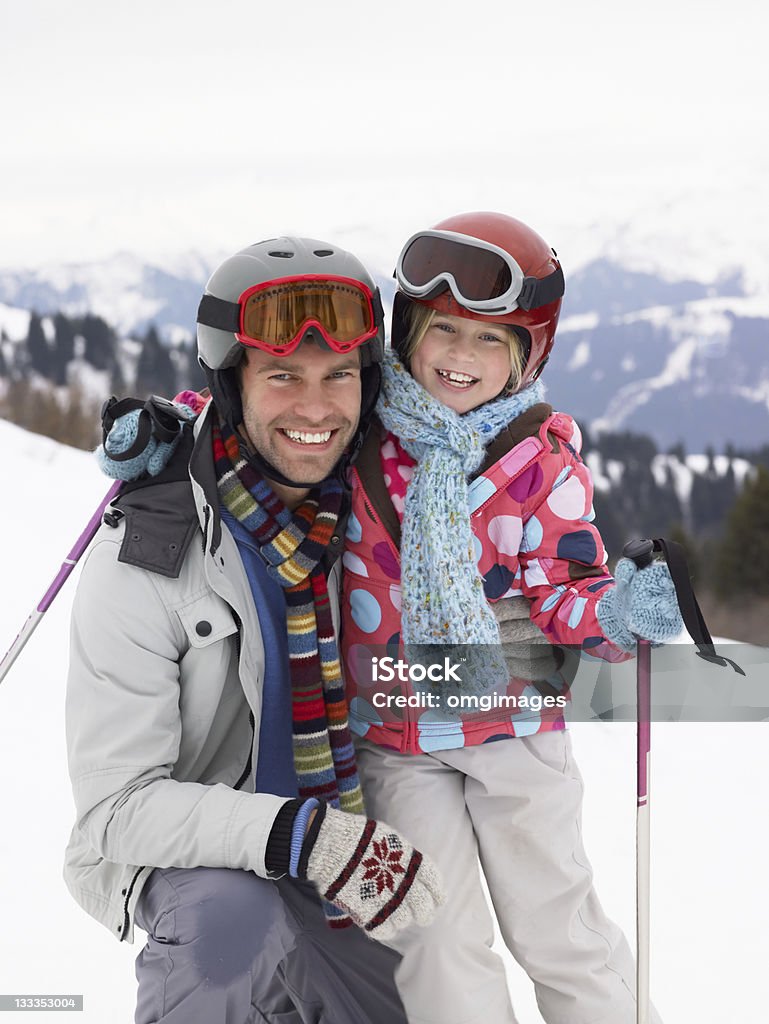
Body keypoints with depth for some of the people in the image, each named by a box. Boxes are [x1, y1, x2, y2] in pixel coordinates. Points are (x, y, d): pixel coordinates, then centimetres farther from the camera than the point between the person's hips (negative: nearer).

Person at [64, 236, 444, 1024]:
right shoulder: (145, 560, -20)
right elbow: (116, 805, -23)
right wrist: (303, 837, -37)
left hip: (351, 853, 6)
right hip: (183, 856, -6)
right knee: (234, 917, -36)